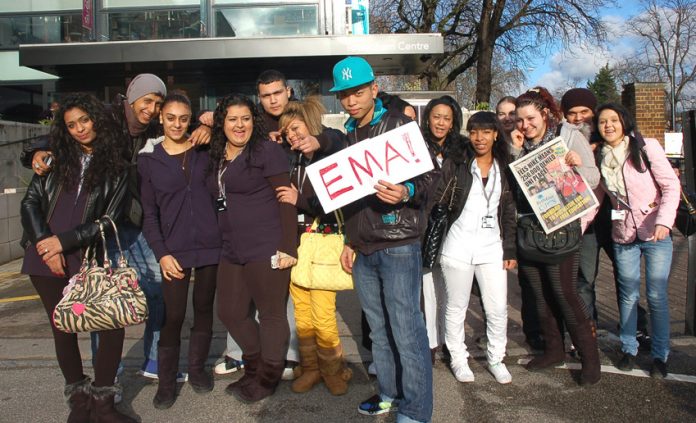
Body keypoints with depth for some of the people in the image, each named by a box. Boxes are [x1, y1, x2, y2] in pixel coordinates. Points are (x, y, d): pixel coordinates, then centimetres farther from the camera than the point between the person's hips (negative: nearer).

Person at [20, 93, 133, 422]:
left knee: (113, 328, -10)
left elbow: (108, 220, -3)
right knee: (64, 329, 7)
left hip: (87, 261, -2)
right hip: (45, 259, 2)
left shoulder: (115, 168, 3)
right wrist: (45, 246, -7)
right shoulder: (56, 158, 11)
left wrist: (64, 241, -12)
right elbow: (30, 202, 5)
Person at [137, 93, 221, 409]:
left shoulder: (204, 150, 7)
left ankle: (197, 369, 29)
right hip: (174, 249, -1)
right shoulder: (148, 158, 4)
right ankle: (166, 382, 14)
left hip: (210, 244, 2)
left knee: (204, 309, 11)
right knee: (173, 315, -2)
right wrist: (161, 253, -8)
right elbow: (149, 213, 1)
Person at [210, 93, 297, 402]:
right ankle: (254, 365, 37)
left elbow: (286, 200, -10)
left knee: (271, 314, 4)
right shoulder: (217, 157, 14)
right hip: (232, 251, 8)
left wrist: (288, 247, -16)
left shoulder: (267, 150, -6)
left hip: (266, 249, -8)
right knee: (230, 312, 16)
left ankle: (267, 379, 22)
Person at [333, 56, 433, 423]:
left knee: (406, 331, -4)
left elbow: (425, 177, -8)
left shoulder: (399, 124, -2)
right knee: (379, 329, 13)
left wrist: (405, 192, -29)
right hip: (362, 249, 6)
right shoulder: (346, 135, 16)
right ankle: (390, 392, 28)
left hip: (398, 245, -6)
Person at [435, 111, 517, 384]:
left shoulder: (504, 167, 7)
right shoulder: (456, 163, -2)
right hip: (458, 246, -2)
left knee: (498, 309, 5)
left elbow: (510, 211, 9)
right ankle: (458, 358, 27)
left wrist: (510, 250, 5)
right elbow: (437, 199, -4)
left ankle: (496, 359, 26)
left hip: (492, 248, 3)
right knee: (456, 307, 8)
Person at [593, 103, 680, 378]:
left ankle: (660, 355, 17)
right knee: (628, 295, 11)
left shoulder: (647, 147, -8)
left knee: (657, 296, 1)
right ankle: (629, 349, 27)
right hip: (623, 237, 3)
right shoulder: (599, 158, 4)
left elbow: (671, 185, -9)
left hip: (655, 234, -3)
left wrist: (664, 221, -23)